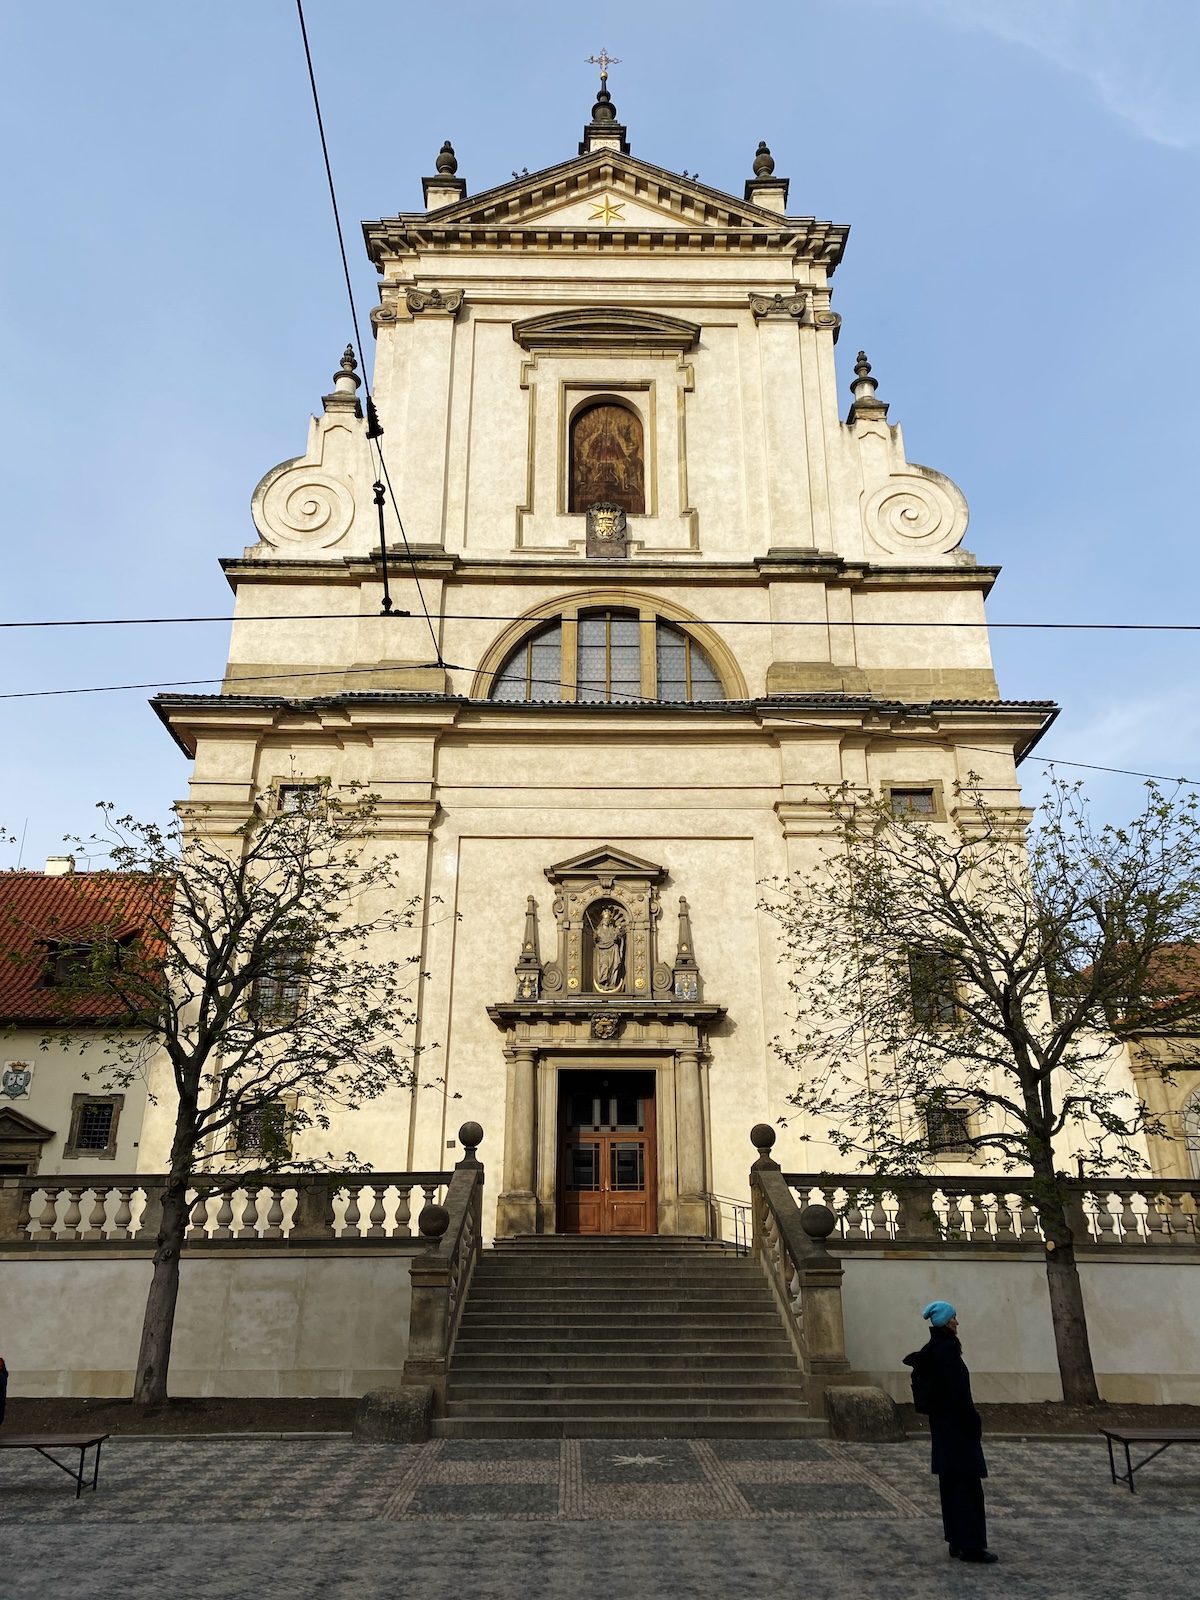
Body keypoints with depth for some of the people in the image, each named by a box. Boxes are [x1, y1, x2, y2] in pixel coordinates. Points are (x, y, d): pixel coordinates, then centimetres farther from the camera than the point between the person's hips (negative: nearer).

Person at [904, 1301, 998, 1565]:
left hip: (942, 1423, 9)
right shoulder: (947, 1349, -19)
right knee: (967, 1483, -4)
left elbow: (910, 1360, 24)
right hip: (957, 1424, -9)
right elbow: (958, 1390, -21)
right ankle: (971, 1545, -2)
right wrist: (975, 1420, -13)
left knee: (951, 1483, 12)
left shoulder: (932, 1348, 8)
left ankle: (957, 1542, 18)